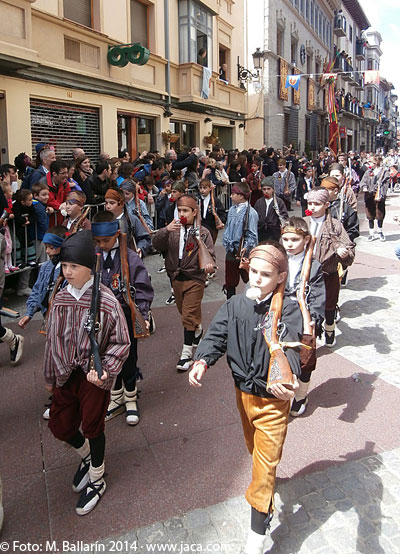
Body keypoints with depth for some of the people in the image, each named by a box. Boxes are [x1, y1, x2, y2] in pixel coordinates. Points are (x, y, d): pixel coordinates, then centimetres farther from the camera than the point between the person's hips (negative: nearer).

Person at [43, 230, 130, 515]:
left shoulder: (106, 301, -17)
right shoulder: (61, 299, -1)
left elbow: (121, 342, -11)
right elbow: (53, 340, 9)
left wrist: (105, 370, -22)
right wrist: (50, 376, 16)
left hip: (94, 374, -5)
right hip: (66, 374, 5)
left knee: (92, 427, 10)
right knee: (59, 425, 14)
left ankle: (96, 480, 37)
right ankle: (87, 456, 47)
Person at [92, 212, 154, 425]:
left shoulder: (131, 258, -11)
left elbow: (142, 290, -8)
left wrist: (143, 316, -14)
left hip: (126, 318, -3)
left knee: (128, 360, 10)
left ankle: (131, 401, 33)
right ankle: (116, 399, 37)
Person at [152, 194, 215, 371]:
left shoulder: (202, 233, -7)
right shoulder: (173, 230, 2)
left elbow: (209, 253, -8)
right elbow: (157, 244, -10)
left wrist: (208, 264, -31)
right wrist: (166, 230, -27)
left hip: (194, 279, -5)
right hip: (176, 278, 5)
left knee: (189, 315, -6)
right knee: (184, 312, 21)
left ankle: (187, 353, 3)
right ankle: (198, 331, 51)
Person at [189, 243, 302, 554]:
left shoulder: (288, 310, -19)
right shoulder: (236, 305, -7)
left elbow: (289, 347, -34)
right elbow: (217, 334, -16)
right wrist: (202, 361, -36)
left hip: (273, 399, -5)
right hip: (243, 392, 5)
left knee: (265, 462, 4)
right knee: (254, 448, 28)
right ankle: (265, 487, 59)